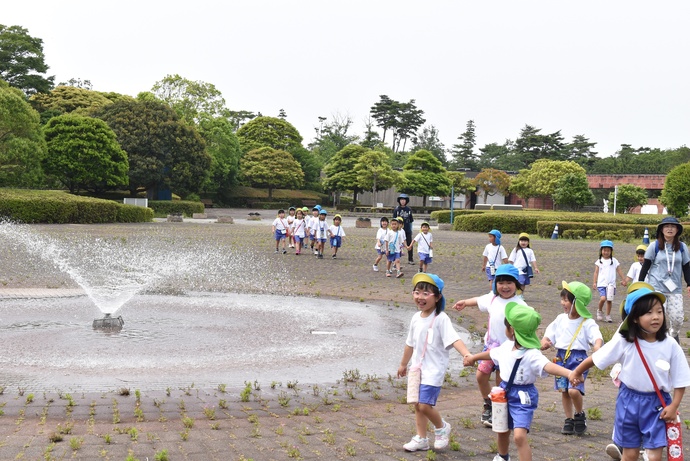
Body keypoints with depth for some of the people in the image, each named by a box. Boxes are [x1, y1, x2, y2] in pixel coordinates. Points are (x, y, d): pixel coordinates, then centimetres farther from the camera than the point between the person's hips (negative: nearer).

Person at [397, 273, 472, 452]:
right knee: (417, 405, 12)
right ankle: (421, 439, 26)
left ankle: (441, 428, 15)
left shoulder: (441, 319, -17)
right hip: (418, 368, 7)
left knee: (425, 405, -13)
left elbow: (454, 339, -28)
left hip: (434, 370, -7)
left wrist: (467, 354, -45)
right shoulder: (416, 318, 5)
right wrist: (403, 364, 27)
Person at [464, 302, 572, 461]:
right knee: (502, 431, 25)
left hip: (522, 396, -8)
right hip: (505, 392, 8)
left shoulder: (532, 354, -27)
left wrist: (569, 373, -64)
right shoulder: (507, 346, 0)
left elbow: (548, 365, -45)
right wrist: (473, 357, 38)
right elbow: (492, 353, 21)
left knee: (519, 436, -22)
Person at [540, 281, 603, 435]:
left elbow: (597, 337, -22)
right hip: (561, 357, 5)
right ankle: (569, 420, 26)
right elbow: (549, 336, 11)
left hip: (578, 358, -5)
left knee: (574, 390, -18)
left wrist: (597, 346, -44)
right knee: (564, 391, 10)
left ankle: (580, 415, 9)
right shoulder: (560, 319, 8)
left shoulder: (588, 323, -8)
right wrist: (544, 342, -12)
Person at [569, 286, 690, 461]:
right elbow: (596, 358, -2)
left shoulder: (670, 346, -12)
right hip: (629, 400, 0)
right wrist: (577, 372, 7)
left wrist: (673, 406, -8)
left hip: (657, 404, 0)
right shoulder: (624, 342, -14)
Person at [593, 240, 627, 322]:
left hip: (611, 284, 2)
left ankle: (608, 316, 15)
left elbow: (619, 271, 10)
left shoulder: (614, 261, 6)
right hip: (602, 284, -1)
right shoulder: (599, 261, 5)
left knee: (609, 300, 3)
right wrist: (594, 282, -2)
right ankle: (599, 311, 9)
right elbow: (596, 272, 5)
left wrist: (623, 280, 8)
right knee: (603, 298, -17)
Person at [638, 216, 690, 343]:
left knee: (678, 318, -3)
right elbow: (645, 266, 4)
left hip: (675, 289, 2)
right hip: (656, 287, -2)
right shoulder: (654, 246, 0)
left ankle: (673, 335, 26)